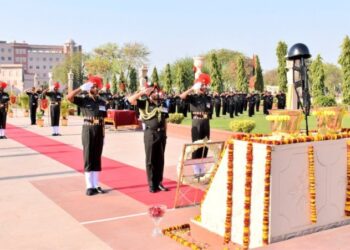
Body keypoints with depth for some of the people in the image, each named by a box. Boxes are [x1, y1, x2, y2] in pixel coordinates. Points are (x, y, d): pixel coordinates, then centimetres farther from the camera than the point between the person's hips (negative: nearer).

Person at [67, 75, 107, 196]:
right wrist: (82, 88, -20)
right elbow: (69, 97, -20)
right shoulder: (84, 100, -4)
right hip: (88, 131, -4)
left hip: (99, 131, 4)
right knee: (88, 159, 0)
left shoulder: (103, 102, 9)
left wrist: (103, 132, 8)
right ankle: (90, 186, 5)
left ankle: (96, 185, 15)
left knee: (97, 159, 8)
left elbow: (103, 118, 12)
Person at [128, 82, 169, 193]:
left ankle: (159, 182, 19)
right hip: (150, 134, -4)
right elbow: (131, 99, -20)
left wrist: (165, 133, 13)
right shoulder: (144, 103, -4)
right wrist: (142, 92, -21)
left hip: (161, 133, 4)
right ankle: (152, 185, 9)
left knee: (160, 159, 9)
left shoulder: (162, 103, 9)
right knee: (150, 160, 2)